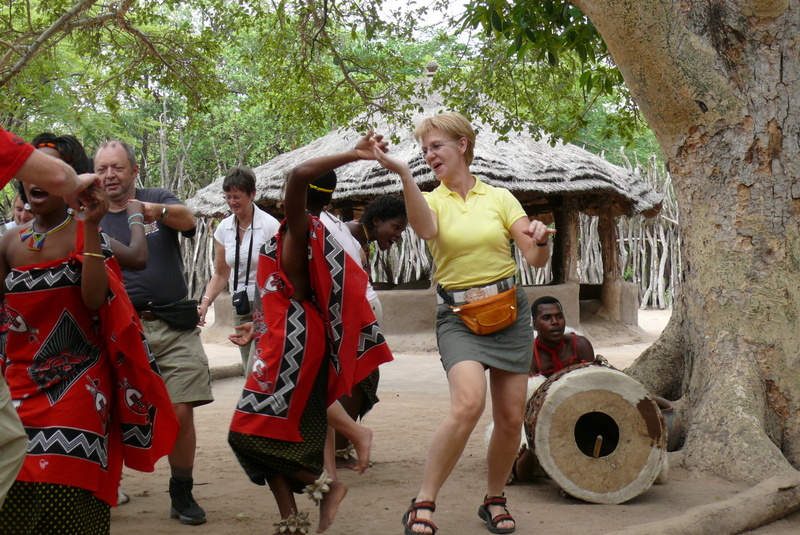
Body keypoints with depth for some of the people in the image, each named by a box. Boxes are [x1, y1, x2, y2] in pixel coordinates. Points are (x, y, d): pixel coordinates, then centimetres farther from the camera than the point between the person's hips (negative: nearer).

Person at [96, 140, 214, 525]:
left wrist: (156, 211, -37)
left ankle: (182, 495, 10)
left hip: (174, 326, 0)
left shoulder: (159, 200, 8)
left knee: (181, 412, -5)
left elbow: (186, 219, -15)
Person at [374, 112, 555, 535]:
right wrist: (404, 175, -35)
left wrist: (541, 239, -20)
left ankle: (494, 500, 26)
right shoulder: (432, 200, 5)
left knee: (511, 418, 3)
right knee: (468, 403, -25)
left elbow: (537, 259, 4)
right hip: (458, 314, -3)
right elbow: (425, 229, -22)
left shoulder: (499, 198, 9)